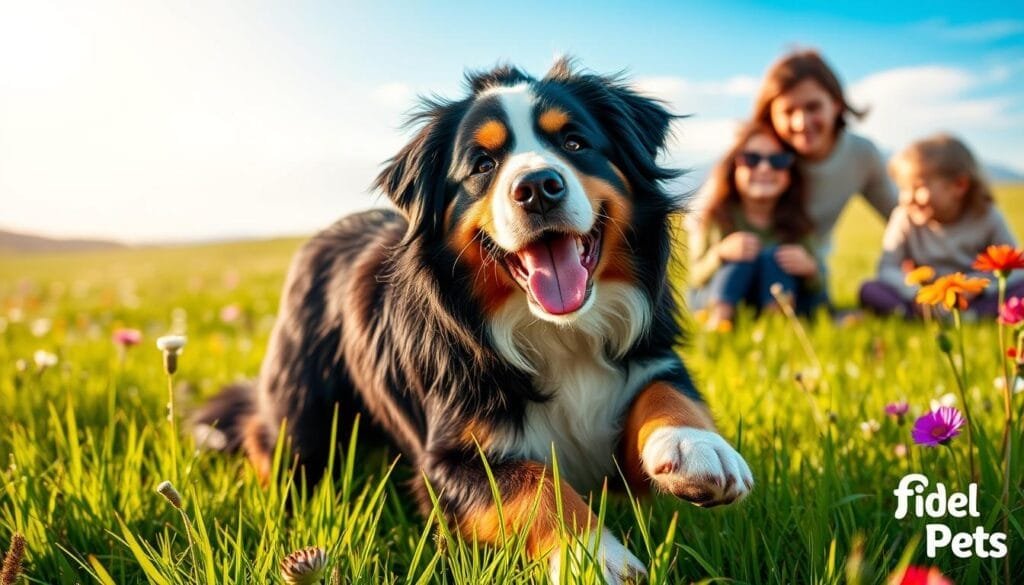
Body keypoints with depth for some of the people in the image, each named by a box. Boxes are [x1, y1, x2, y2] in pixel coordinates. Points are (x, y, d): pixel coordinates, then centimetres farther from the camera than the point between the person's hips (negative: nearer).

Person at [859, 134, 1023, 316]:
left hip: (976, 299, 0)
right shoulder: (904, 218, -6)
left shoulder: (987, 217, -5)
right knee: (870, 291, -25)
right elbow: (887, 269, -9)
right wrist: (918, 292, -26)